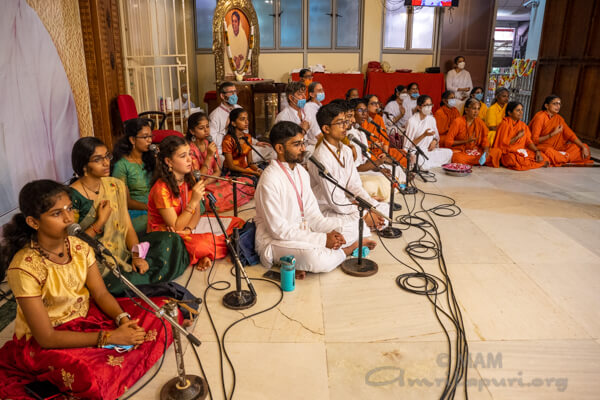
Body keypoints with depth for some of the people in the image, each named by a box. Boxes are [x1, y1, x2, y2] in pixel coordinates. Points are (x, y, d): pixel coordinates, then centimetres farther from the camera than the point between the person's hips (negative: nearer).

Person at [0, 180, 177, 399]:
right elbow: (46, 337, -23)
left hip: (87, 315, 6)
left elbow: (101, 294, -2)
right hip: (42, 341, -6)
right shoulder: (24, 268, -26)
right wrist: (109, 337, -27)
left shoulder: (79, 247, -9)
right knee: (94, 376, -35)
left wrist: (123, 320, -22)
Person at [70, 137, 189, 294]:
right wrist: (100, 222, -16)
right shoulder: (73, 197, -13)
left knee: (170, 240, -10)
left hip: (123, 249, 6)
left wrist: (136, 255, -12)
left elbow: (128, 227, 3)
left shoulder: (115, 186, 5)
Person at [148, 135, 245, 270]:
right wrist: (194, 201, -31)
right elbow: (176, 227, -22)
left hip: (187, 225, 8)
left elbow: (197, 212, 2)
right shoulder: (161, 189, -23)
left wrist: (188, 228, -19)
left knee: (237, 223, -4)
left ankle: (203, 255, -11)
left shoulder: (189, 179, -1)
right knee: (202, 244, -38)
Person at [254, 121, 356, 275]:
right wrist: (322, 239, -23)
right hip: (275, 239, -8)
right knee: (316, 258, -33)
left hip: (301, 230, 8)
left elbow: (312, 213, 6)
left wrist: (331, 231, -13)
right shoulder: (270, 180, -22)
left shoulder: (301, 172, 5)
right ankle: (345, 249, 0)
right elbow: (278, 230, -23)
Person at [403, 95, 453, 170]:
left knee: (449, 152, -18)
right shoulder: (412, 121, -10)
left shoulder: (431, 119, 9)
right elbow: (408, 145, -12)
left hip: (429, 150, 7)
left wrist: (434, 141, -4)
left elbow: (436, 136, 21)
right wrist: (424, 135, -23)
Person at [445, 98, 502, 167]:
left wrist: (486, 150, -17)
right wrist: (466, 141, -16)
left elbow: (485, 141, 6)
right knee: (459, 159, -40)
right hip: (459, 151, -4)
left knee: (497, 151, -16)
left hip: (475, 151, 4)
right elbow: (448, 142, -8)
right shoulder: (457, 122, -6)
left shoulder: (480, 123, 7)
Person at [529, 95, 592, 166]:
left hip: (555, 148, 6)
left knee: (584, 147, -2)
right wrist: (553, 133, -23)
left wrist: (583, 147, -8)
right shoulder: (540, 117, -15)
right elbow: (534, 140, -18)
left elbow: (570, 135, 5)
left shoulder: (559, 119, 6)